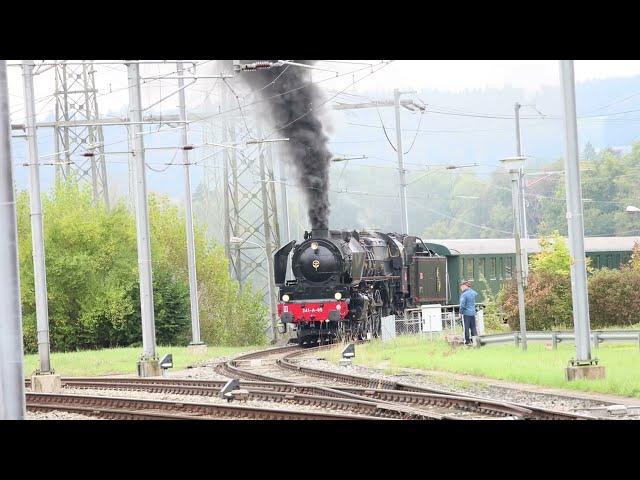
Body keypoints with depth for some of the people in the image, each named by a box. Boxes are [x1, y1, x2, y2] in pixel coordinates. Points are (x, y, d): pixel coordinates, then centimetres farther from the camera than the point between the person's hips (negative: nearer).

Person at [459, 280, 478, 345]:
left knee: (466, 328, 0)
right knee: (473, 327, 11)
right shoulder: (473, 292, 5)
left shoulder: (464, 294, -16)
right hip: (473, 313, 7)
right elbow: (476, 294, 32)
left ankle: (467, 341, 2)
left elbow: (462, 305, -19)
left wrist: (461, 312, -6)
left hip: (466, 313, -7)